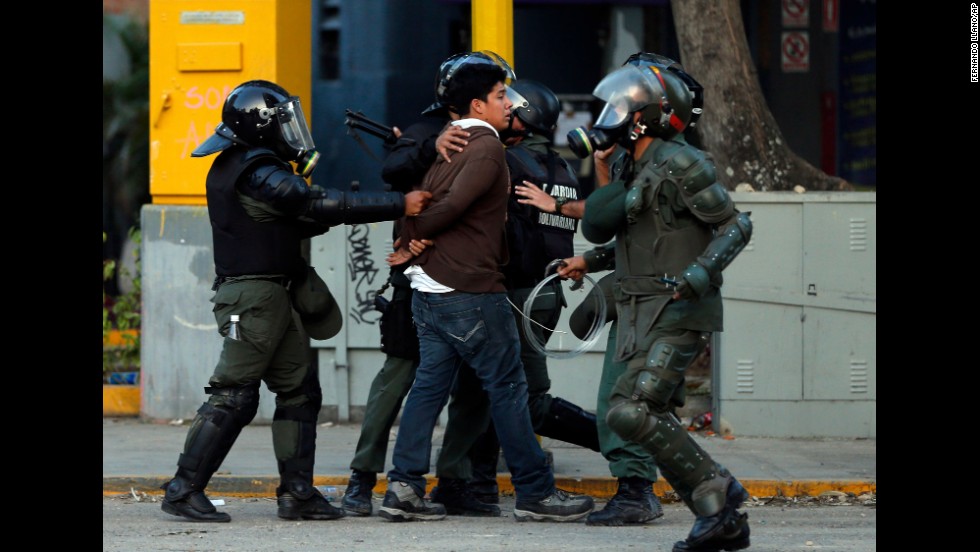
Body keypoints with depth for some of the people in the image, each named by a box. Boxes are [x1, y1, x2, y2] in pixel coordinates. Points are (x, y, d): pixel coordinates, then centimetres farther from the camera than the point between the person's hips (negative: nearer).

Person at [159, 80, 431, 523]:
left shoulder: (238, 168, 15)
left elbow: (302, 219, 18)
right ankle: (184, 490, -4)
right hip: (253, 295, -10)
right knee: (232, 396, -7)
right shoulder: (256, 174, -17)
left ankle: (297, 493, 12)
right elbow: (323, 207, -20)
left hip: (270, 298, 10)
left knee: (298, 389, 11)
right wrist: (400, 205, -18)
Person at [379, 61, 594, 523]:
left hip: (428, 290, 9)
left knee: (429, 384, 9)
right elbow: (453, 206, -20)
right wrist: (413, 247, -8)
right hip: (471, 292, -9)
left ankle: (403, 488, 2)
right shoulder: (487, 148, -12)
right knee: (507, 388, -1)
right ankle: (535, 493, 3)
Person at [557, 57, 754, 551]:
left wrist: (698, 276, -25)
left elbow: (734, 226, -13)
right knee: (655, 422, 5)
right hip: (641, 312, 9)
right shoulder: (628, 168, 14)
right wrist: (591, 263, 24)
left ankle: (717, 490, -7)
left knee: (631, 412, -19)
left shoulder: (678, 165, -13)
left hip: (677, 313, -9)